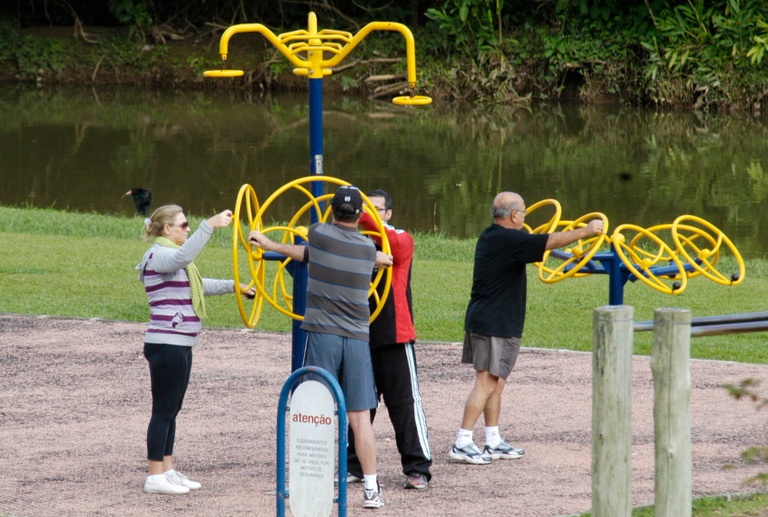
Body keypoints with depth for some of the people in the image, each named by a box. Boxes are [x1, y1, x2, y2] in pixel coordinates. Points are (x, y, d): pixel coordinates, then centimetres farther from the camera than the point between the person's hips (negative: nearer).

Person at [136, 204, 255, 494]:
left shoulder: (171, 257, 21)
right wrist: (209, 226, -41)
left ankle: (167, 471, 18)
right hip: (166, 345, -11)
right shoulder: (158, 255, -12)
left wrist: (234, 286, 30)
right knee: (164, 410, -7)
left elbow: (200, 285, 33)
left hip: (179, 345, 11)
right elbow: (184, 256, -35)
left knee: (171, 410, 13)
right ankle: (155, 477, -5)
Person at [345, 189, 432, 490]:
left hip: (394, 336, -4)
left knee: (404, 403, -3)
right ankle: (354, 466, 18)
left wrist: (364, 218, -36)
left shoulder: (402, 240, -2)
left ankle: (417, 469, 0)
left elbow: (393, 244, -26)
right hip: (361, 336, 4)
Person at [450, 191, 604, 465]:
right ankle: (462, 444, -10)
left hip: (481, 319, 10)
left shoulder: (491, 236, 11)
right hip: (495, 325, -10)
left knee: (495, 382, 14)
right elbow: (551, 241, -17)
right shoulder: (508, 240, -18)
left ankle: (493, 442, 19)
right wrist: (586, 231, -6)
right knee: (487, 382, -8)